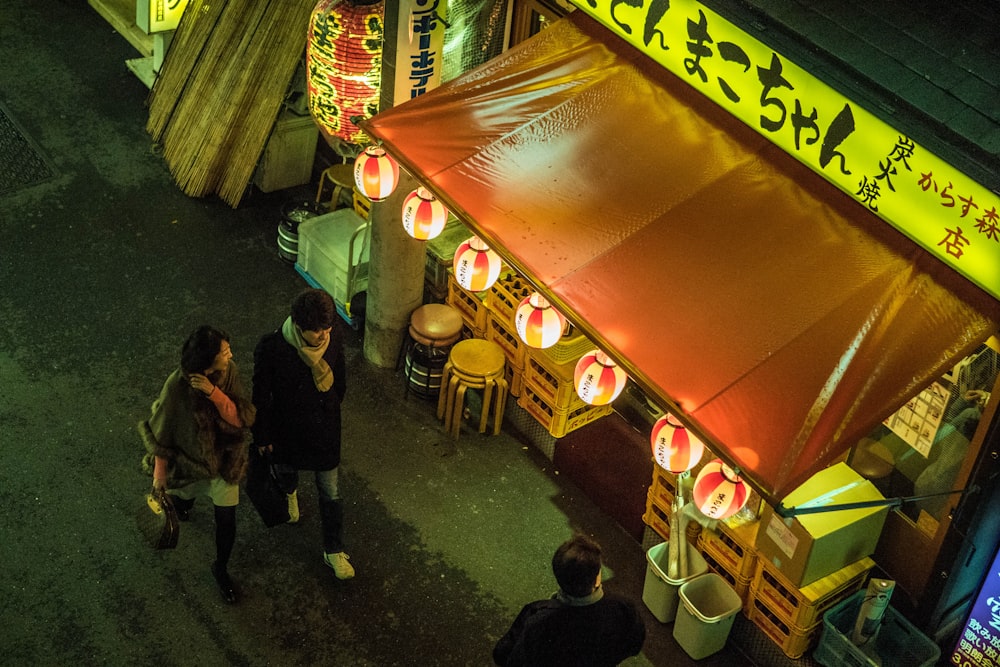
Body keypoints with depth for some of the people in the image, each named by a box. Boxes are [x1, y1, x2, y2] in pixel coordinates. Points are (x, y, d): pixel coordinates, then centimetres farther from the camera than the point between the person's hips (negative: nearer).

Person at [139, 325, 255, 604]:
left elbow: (239, 418, -23)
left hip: (224, 460, 2)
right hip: (188, 459, -2)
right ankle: (183, 505, 70)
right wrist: (160, 473, -9)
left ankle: (221, 568, 38)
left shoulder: (228, 372, -22)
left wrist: (213, 392, -39)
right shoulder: (177, 386, -32)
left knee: (226, 519, 10)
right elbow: (162, 433, -19)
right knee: (183, 497, 30)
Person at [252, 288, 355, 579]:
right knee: (286, 467, 32)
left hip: (325, 427, 1)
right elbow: (261, 396, -18)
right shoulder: (271, 348, -32)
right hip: (287, 427, -1)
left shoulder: (334, 339, -23)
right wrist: (262, 437, -7)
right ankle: (290, 493, 68)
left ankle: (334, 551, 32)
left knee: (330, 492, 13)